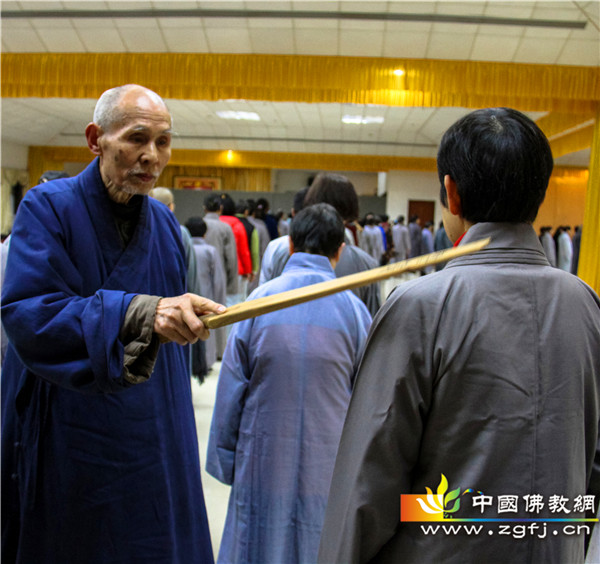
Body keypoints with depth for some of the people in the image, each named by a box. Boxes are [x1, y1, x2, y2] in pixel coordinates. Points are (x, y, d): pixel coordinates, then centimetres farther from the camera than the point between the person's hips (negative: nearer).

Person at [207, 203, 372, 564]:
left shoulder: (259, 299, -10)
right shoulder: (354, 309, -8)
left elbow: (231, 389, -5)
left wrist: (225, 463, 7)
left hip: (264, 464, 0)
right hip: (329, 467, 1)